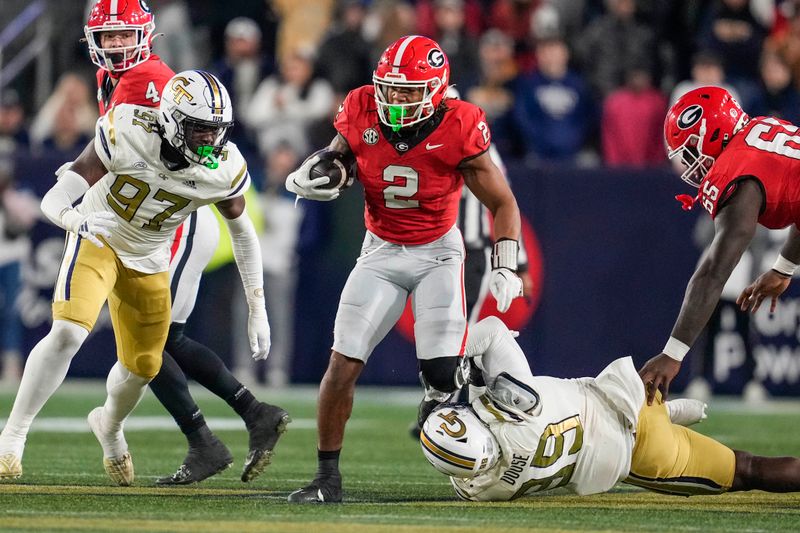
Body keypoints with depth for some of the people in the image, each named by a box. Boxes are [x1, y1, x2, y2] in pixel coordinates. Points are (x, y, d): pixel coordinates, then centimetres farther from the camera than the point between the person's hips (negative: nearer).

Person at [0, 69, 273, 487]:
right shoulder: (128, 135, -30)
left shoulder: (225, 170, -20)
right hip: (98, 238, -4)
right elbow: (54, 201, -30)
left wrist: (258, 310, -1)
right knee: (68, 332, -26)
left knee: (143, 367, 10)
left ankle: (109, 426, 44)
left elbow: (243, 233, -1)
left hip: (149, 260, 4)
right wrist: (75, 218, -54)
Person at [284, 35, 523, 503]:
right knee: (343, 365, -7)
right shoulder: (362, 114, -13)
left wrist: (506, 268, -18)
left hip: (438, 253, -2)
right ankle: (328, 477, 4)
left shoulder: (458, 130, -20)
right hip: (381, 253, 2)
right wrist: (310, 177, -14)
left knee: (442, 375, -16)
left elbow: (503, 204, -9)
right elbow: (338, 158, 8)